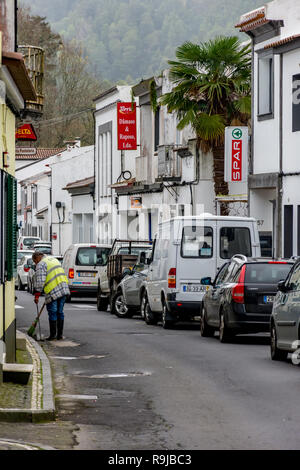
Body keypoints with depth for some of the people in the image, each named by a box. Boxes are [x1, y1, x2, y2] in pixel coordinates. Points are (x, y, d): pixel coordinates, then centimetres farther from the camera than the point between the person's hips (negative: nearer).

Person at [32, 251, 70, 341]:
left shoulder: (41, 264, -7)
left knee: (52, 313, 0)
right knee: (60, 312, 12)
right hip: (64, 289, 8)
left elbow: (40, 281, -16)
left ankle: (53, 334, 2)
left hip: (53, 292, -8)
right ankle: (60, 334, 13)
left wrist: (37, 295, -13)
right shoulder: (53, 259, 21)